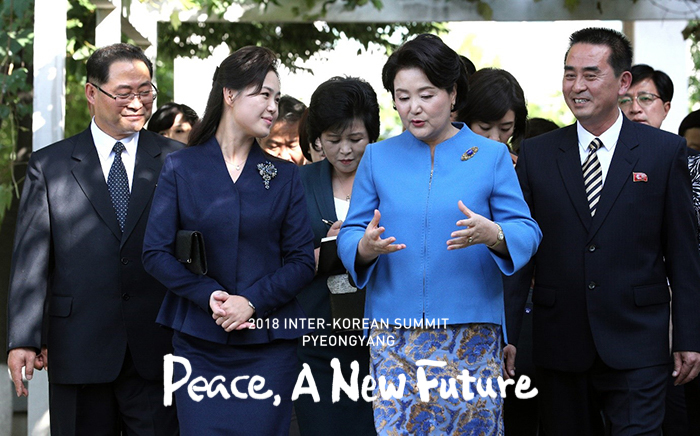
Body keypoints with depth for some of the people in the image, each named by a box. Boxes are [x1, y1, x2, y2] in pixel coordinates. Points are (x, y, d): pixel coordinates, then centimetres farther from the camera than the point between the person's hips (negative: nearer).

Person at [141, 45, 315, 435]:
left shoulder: (285, 176, 9)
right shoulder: (181, 168, 5)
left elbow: (303, 261, 3)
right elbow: (156, 252, -1)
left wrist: (251, 301, -12)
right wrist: (210, 296, -14)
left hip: (267, 344, 1)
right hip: (198, 340, -1)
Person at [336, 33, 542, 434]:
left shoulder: (491, 156, 5)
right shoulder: (378, 157, 10)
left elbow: (527, 232, -1)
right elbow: (350, 236, 5)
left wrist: (492, 235, -23)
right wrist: (366, 246, -19)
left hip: (471, 335, -1)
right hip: (395, 334, 1)